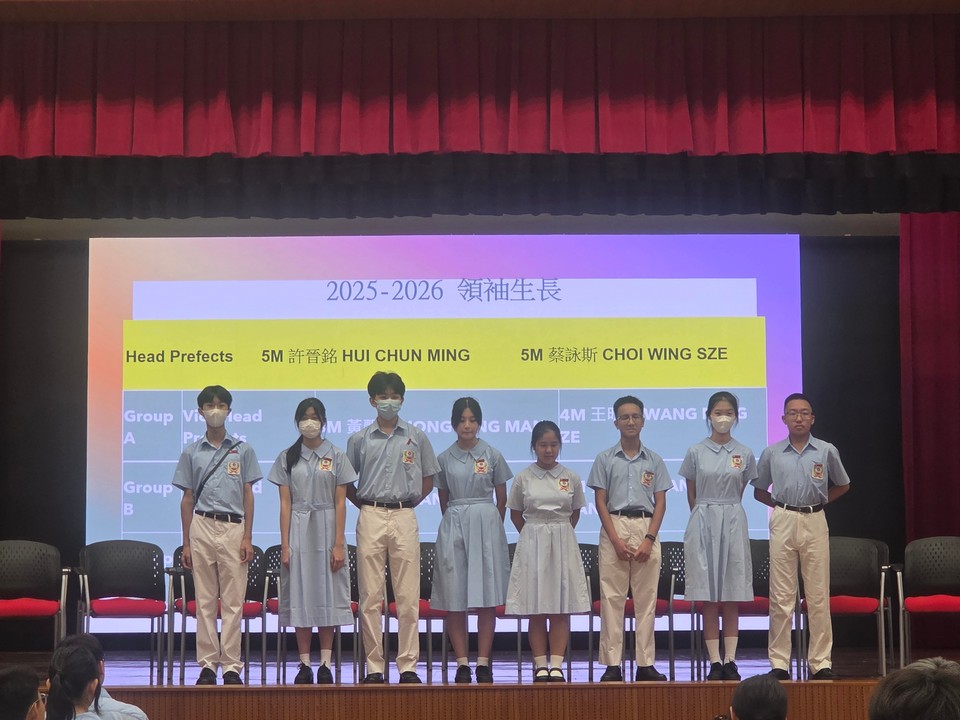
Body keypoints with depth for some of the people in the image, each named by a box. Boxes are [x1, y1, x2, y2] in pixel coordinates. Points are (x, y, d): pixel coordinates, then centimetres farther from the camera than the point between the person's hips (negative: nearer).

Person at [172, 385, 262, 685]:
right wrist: (186, 543, 6)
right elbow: (187, 498, 10)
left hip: (233, 528, -1)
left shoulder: (242, 450, 7)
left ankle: (231, 666, 2)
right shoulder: (192, 452, 10)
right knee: (205, 600, 2)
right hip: (202, 527, 1)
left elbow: (248, 494, 7)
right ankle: (207, 665, 7)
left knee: (233, 600, -1)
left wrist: (247, 537, -1)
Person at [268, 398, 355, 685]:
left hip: (326, 529, -1)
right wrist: (285, 545, -4)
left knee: (327, 594, -1)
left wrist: (339, 544, -7)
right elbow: (285, 504, 3)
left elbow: (340, 503, 0)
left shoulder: (336, 456, 4)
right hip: (297, 530, 1)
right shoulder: (287, 458, 6)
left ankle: (325, 664, 3)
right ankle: (305, 665, 5)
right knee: (300, 595, 0)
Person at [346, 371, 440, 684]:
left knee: (408, 596, -2)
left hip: (404, 518, 0)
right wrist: (366, 506, 5)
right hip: (370, 519, 0)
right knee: (370, 596, 0)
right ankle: (374, 667, 5)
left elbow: (428, 480, 15)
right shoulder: (359, 439, 7)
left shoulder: (416, 437, 8)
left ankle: (408, 666, 3)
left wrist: (408, 503, 7)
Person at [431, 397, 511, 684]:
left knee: (487, 598, -2)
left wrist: (493, 525, 11)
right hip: (453, 527, 1)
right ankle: (462, 663, 4)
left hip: (486, 523, -1)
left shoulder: (492, 456, 3)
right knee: (455, 599, -1)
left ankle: (483, 662, 3)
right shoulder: (444, 458, 6)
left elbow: (502, 499, 10)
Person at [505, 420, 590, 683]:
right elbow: (515, 513, 10)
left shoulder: (571, 477, 3)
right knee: (536, 611, 0)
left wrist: (560, 533, 10)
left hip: (563, 543, 1)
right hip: (532, 542, -1)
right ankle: (540, 665, 5)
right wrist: (534, 534, 7)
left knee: (562, 609, -1)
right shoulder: (523, 478, 0)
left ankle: (557, 666, 1)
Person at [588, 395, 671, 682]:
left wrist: (649, 539, -7)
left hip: (646, 528, 1)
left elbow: (660, 502, 6)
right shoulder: (605, 459, 5)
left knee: (646, 598, 2)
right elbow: (600, 502, 1)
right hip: (614, 526, -1)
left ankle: (645, 664, 6)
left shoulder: (654, 460, 9)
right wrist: (616, 540, -9)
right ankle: (612, 664, 0)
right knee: (612, 597, -2)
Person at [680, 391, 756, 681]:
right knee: (708, 597, -1)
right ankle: (714, 662, 2)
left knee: (732, 597, 2)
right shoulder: (696, 453, 1)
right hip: (703, 524, -1)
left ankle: (730, 661, 5)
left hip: (733, 523, 1)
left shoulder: (744, 454, 5)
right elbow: (691, 496, 10)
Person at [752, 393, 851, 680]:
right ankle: (779, 662, 3)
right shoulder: (771, 453, 6)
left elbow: (842, 485, 18)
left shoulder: (826, 451, 4)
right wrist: (781, 505, 4)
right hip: (783, 523, 0)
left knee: (818, 596, 0)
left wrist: (816, 501, 8)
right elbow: (759, 491, 16)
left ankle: (821, 661, 4)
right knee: (781, 597, 0)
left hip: (814, 522, 0)